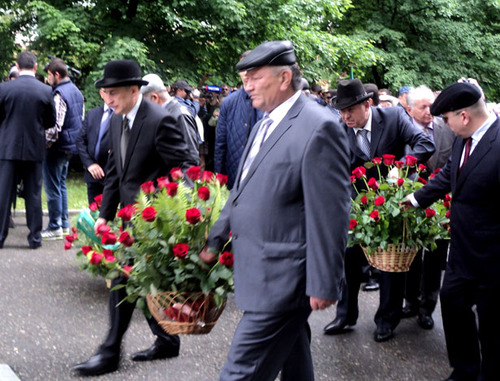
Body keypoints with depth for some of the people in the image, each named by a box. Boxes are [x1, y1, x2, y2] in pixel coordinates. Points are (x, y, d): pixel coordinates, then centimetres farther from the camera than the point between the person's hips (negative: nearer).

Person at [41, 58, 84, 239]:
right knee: (61, 185, 18)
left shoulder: (59, 94, -18)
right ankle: (64, 223, 23)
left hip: (57, 147, -9)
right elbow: (81, 119, 17)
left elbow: (55, 124, -24)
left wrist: (47, 143, -14)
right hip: (72, 145, 9)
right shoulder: (76, 91, 10)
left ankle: (55, 227, 3)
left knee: (52, 187, -2)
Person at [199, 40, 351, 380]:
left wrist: (324, 284, -17)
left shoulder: (319, 128, -17)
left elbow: (330, 213, -18)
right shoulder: (265, 125, 13)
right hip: (264, 272, 9)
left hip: (281, 279, -9)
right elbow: (243, 191, 21)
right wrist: (215, 240, 16)